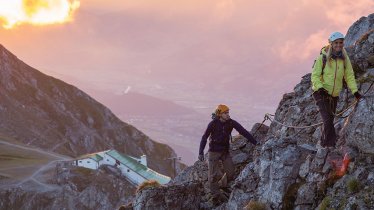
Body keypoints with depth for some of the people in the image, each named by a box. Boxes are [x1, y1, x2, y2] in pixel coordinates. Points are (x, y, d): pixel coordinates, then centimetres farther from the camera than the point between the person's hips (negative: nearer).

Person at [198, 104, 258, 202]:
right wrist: (201, 153, -10)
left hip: (225, 151, 3)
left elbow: (243, 132, -10)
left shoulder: (231, 123, -9)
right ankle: (215, 195, 10)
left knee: (230, 173, -4)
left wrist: (255, 142, -16)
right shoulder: (213, 124, -16)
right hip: (214, 152, -3)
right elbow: (204, 138, -8)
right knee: (214, 174, -2)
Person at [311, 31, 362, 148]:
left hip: (334, 95, 5)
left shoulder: (344, 58, -1)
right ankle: (331, 144, -16)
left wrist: (355, 91, -9)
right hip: (321, 94, -5)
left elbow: (349, 76, 3)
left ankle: (325, 144, 24)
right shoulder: (323, 57, -12)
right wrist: (320, 88, -27)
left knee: (329, 121, 11)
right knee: (327, 120, -18)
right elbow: (315, 76, -11)